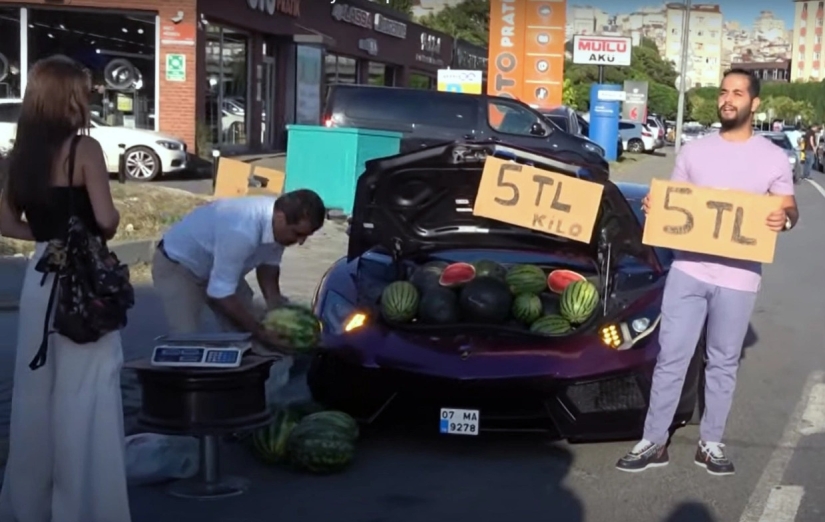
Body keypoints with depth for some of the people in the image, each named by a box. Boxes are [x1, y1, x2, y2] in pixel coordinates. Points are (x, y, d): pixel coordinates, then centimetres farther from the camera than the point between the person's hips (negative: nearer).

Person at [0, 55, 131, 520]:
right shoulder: (85, 149, -12)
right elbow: (107, 220, -16)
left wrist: (50, 234, 11)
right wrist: (104, 223, 4)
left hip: (40, 276, 7)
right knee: (85, 394, 1)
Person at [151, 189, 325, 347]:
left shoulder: (279, 223, -17)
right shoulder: (242, 231, -42)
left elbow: (268, 263, 2)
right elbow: (220, 292, -34)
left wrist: (275, 303, -13)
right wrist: (260, 331, -29)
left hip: (219, 265, 8)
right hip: (177, 266, -8)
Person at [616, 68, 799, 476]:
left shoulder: (773, 158, 2)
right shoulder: (694, 152, 8)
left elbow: (788, 209, 6)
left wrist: (785, 219, -18)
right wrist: (655, 207, -8)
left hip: (737, 278, -1)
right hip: (688, 270, 1)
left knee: (723, 363, 10)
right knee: (671, 357, 3)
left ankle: (710, 443, 24)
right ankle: (654, 442, 11)